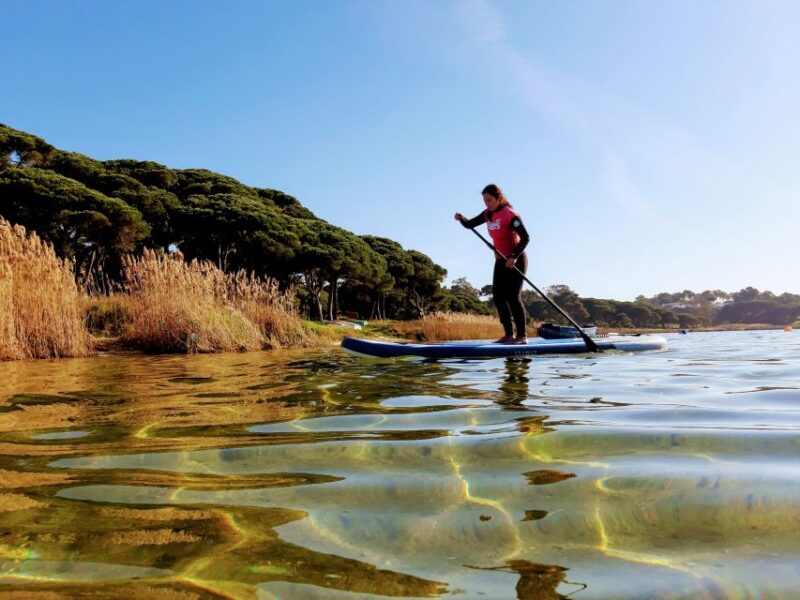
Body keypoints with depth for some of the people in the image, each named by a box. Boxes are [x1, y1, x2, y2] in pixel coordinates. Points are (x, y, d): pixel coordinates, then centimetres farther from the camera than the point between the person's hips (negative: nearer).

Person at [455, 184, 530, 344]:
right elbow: (469, 225, 9)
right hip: (500, 261, 8)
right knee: (498, 297, 3)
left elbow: (525, 238, -21)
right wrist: (461, 219, -13)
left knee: (513, 297, -11)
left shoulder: (510, 215, -17)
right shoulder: (488, 214, 5)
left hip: (515, 260, -8)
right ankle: (509, 334, 9)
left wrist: (514, 257, -31)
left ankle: (522, 336, -5)